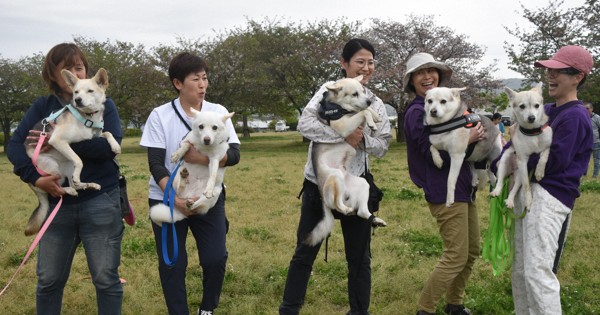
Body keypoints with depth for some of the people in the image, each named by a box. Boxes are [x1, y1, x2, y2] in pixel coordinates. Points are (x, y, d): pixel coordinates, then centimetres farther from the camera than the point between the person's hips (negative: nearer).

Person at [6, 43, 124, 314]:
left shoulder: (104, 104, 0)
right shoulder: (42, 107, 6)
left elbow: (110, 146, -16)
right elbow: (14, 145, -2)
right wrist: (35, 177, -17)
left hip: (100, 202, -2)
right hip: (57, 203, 3)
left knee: (106, 279, 4)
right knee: (48, 280, 12)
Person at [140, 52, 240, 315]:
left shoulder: (218, 112, -4)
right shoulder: (160, 115, -7)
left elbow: (234, 154, -13)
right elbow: (155, 163, -12)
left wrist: (202, 158, -30)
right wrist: (174, 197, -25)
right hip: (167, 198, -1)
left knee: (216, 259, -3)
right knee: (172, 264, 3)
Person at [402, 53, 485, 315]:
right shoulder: (416, 112, -13)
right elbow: (434, 155, -20)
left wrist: (476, 131, 0)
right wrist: (467, 140, -24)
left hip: (463, 188, 9)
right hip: (445, 192, -9)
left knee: (472, 251, 15)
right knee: (456, 256, -6)